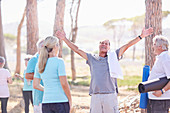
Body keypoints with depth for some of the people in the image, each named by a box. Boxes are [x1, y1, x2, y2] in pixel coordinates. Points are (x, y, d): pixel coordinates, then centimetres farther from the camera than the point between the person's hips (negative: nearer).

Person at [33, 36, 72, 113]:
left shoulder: (39, 64, 9)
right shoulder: (59, 62, -9)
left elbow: (35, 85, 10)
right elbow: (64, 84, -12)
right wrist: (70, 100, -2)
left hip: (46, 102, 6)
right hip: (61, 101, -6)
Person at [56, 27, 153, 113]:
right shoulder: (92, 58, 15)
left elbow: (126, 46, 6)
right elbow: (77, 50, 16)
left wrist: (141, 36, 1)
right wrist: (65, 39, 12)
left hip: (110, 96, -1)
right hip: (95, 96, 1)